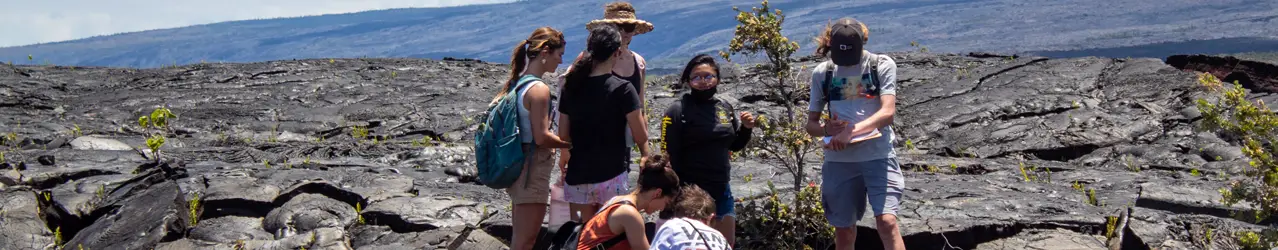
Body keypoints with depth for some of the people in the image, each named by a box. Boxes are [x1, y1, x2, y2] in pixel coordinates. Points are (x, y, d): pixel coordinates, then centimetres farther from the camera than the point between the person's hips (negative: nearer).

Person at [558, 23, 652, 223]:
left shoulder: (572, 87, 3)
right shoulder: (622, 89, -11)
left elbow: (563, 135, 8)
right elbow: (641, 137, -9)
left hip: (577, 176, 5)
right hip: (611, 175, -4)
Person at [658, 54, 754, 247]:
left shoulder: (725, 108, 8)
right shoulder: (678, 111, -11)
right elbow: (669, 158, -13)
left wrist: (746, 129, 2)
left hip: (721, 191, 6)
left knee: (728, 244, 16)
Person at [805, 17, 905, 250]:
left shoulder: (882, 65, -2)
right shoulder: (821, 73, 5)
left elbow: (888, 112, -14)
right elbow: (810, 124, 9)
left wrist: (852, 130, -27)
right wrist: (826, 129, -14)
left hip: (878, 155, -3)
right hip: (839, 160, 3)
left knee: (887, 221, -16)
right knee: (843, 229, 9)